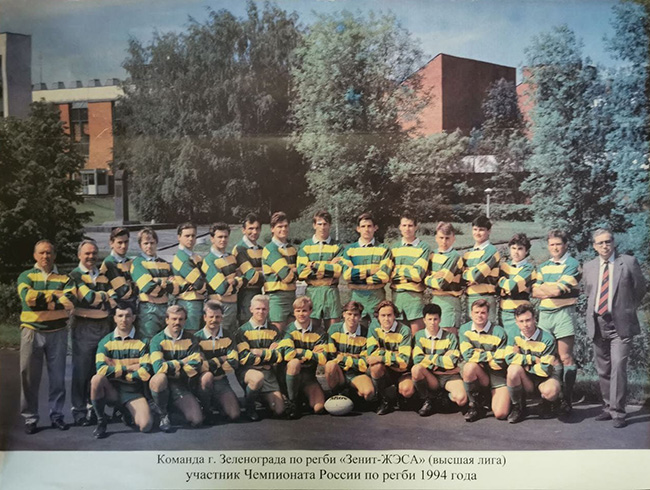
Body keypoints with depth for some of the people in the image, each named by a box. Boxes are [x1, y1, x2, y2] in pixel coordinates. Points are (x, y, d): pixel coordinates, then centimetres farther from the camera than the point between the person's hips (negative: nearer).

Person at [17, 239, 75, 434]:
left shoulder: (65, 279, 7)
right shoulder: (26, 276, 5)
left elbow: (70, 301, -12)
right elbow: (27, 297, -15)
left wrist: (39, 299, -12)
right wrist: (55, 295, -11)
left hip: (58, 332, 1)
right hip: (32, 332, -1)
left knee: (58, 376, 5)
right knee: (29, 377, 2)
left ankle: (56, 415, 16)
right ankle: (30, 418, 11)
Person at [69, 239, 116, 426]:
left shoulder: (104, 275, 17)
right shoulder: (75, 275, 0)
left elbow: (114, 300, 8)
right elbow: (89, 297, -14)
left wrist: (96, 298, -8)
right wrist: (104, 296, 1)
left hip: (104, 326, 5)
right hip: (83, 327, -5)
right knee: (81, 370, -4)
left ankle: (94, 407, 18)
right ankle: (79, 410, 5)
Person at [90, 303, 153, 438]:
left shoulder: (141, 342, -1)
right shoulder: (106, 342, 0)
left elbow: (145, 373, -11)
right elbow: (101, 369, -15)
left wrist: (116, 372, -9)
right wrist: (128, 368, -13)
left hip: (133, 391, -1)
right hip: (111, 389, 1)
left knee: (145, 426, -24)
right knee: (97, 379, -33)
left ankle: (128, 413, 13)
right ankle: (101, 421, -11)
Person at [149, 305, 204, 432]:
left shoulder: (190, 339, 3)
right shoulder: (157, 340, -6)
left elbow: (195, 367, -9)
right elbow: (159, 367, -21)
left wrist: (173, 370, -15)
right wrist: (182, 362, -12)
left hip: (182, 385, 2)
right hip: (163, 384, -2)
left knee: (196, 420, -17)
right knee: (159, 378, -38)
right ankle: (163, 415, -10)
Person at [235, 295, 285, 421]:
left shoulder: (273, 331, 10)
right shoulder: (243, 331, 0)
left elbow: (279, 356, -2)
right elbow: (244, 358, -11)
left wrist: (258, 352, -11)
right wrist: (268, 354, -9)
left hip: (268, 371, 3)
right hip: (247, 370, -3)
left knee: (279, 410, -10)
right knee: (258, 377, -40)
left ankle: (261, 396, 23)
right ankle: (249, 407, -10)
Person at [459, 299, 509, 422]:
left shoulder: (499, 332, -10)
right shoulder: (465, 329, -2)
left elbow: (499, 363, -14)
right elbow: (468, 355, -15)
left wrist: (478, 355, -10)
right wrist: (491, 355, -14)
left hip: (496, 374, -2)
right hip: (473, 373, 2)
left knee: (501, 414, -19)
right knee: (470, 366, -36)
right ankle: (475, 405, -12)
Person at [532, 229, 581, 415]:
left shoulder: (572, 265, -2)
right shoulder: (543, 267, 16)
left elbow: (557, 290, -14)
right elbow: (534, 292, 6)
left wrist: (543, 287, 4)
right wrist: (552, 291, -9)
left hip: (563, 313, -6)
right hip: (544, 313, 6)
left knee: (565, 357, -6)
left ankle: (566, 399, -3)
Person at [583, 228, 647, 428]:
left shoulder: (628, 262, -2)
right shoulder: (589, 266, 9)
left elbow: (641, 288, 6)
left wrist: (628, 309, 10)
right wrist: (594, 311, 12)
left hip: (620, 324, -4)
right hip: (597, 324, 4)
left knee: (618, 367, -13)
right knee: (603, 370, 11)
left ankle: (617, 413, -6)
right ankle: (609, 407, 24)